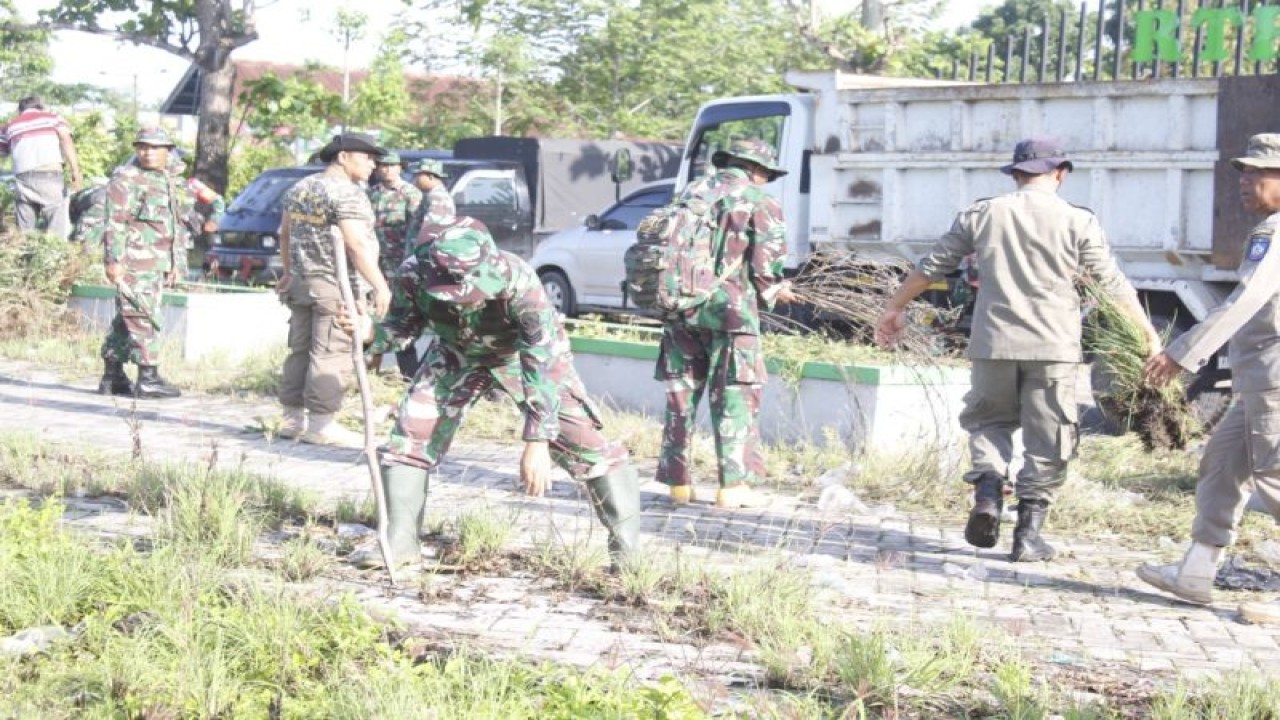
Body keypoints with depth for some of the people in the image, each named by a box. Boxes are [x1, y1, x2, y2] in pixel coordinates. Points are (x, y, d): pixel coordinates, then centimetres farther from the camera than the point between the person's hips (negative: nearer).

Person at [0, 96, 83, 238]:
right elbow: (66, 140, 0)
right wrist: (75, 171, -9)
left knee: (25, 232, 9)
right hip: (50, 176, -2)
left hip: (23, 179, 2)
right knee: (56, 235, -3)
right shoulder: (52, 117, 16)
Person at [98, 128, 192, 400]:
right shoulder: (126, 179, -6)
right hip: (134, 263, -8)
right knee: (144, 318, -10)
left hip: (157, 264, 8)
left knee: (126, 321, 11)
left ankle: (112, 377, 15)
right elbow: (114, 222, -12)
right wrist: (113, 260, -18)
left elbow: (177, 227, 23)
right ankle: (148, 379, -10)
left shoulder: (170, 183, 19)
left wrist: (177, 263, 18)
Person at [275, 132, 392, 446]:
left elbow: (285, 233, 22)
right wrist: (380, 287, -21)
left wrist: (288, 272, 33)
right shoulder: (347, 193, -13)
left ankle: (294, 418, 17)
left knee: (301, 350, 13)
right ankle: (321, 423, -7)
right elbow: (356, 245, -21)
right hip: (334, 286, -9)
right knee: (332, 355, -6)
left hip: (301, 282, 9)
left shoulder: (300, 188, 14)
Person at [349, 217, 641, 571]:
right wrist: (370, 334, -32)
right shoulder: (413, 275, -31)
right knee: (411, 432, -4)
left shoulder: (517, 280, -41)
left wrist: (536, 440, -41)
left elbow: (542, 360, -38)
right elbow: (403, 325, -10)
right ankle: (400, 541, 10)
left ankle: (627, 546, 0)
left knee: (582, 438, -12)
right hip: (458, 353, 3)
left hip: (525, 352, -3)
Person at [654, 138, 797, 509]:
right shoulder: (761, 202, -1)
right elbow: (765, 264, -8)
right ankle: (734, 485, 0)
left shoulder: (692, 192, 15)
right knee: (735, 398, 2)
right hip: (729, 308, -5)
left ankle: (678, 483, 15)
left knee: (681, 395, 12)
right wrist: (773, 292, 12)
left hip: (680, 307, 5)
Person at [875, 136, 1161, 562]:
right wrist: (1150, 334, 13)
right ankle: (1028, 534, 7)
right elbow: (1114, 284, 2)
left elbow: (932, 266, 10)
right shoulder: (1078, 222, -2)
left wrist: (895, 309, 22)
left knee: (989, 422, 21)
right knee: (1046, 443, 7)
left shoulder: (981, 214, 4)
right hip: (1054, 350, -2)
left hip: (993, 345, 2)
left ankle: (988, 490, -2)